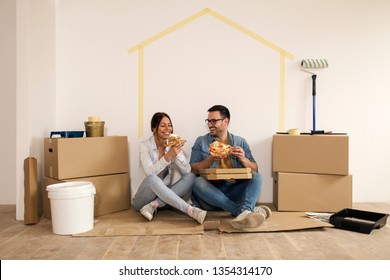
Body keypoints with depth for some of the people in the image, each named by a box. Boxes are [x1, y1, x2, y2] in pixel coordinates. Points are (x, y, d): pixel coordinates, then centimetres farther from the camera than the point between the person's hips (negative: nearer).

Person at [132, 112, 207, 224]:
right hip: (144, 199, -4)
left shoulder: (173, 145, 2)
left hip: (165, 196, 4)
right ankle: (191, 210, -35)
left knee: (191, 177, -16)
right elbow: (150, 173, -24)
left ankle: (153, 206, -25)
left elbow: (187, 171, -8)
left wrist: (177, 154, -24)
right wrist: (168, 156, -34)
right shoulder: (145, 145, -9)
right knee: (152, 179, -35)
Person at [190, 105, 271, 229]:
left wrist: (243, 159, -12)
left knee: (257, 177, -21)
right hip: (210, 191, -1)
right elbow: (193, 170, 0)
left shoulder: (240, 142, 12)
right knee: (198, 182, -31)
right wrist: (210, 160, -15)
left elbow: (254, 170, 7)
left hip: (235, 190, 1)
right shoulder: (201, 142, 10)